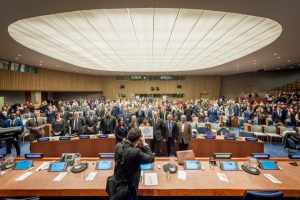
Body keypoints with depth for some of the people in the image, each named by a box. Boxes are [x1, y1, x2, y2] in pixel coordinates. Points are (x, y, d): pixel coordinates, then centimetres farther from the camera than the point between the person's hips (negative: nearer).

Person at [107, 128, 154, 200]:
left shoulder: (118, 146, -12)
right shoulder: (136, 152, -33)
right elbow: (151, 158, -18)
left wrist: (139, 146, -3)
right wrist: (144, 145, -13)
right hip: (128, 189, -6)